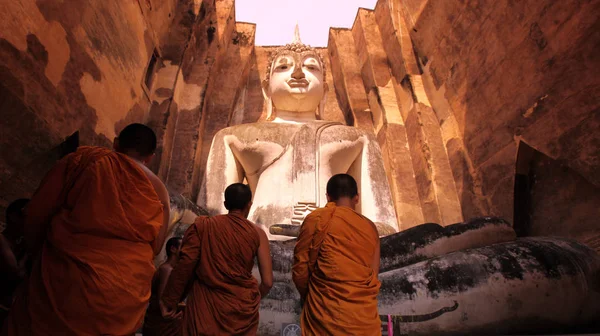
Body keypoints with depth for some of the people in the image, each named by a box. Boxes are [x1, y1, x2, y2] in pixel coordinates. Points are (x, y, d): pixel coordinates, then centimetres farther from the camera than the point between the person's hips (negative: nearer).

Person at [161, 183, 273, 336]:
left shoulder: (202, 225, -2)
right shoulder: (257, 233, -3)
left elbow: (184, 266, -8)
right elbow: (267, 281, -5)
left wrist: (170, 301, 5)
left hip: (204, 307, 0)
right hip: (242, 310, 1)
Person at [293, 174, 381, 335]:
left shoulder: (316, 219, -7)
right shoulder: (370, 227, 4)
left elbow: (300, 270, -5)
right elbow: (373, 274, 6)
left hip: (327, 317, -3)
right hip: (365, 318, 4)